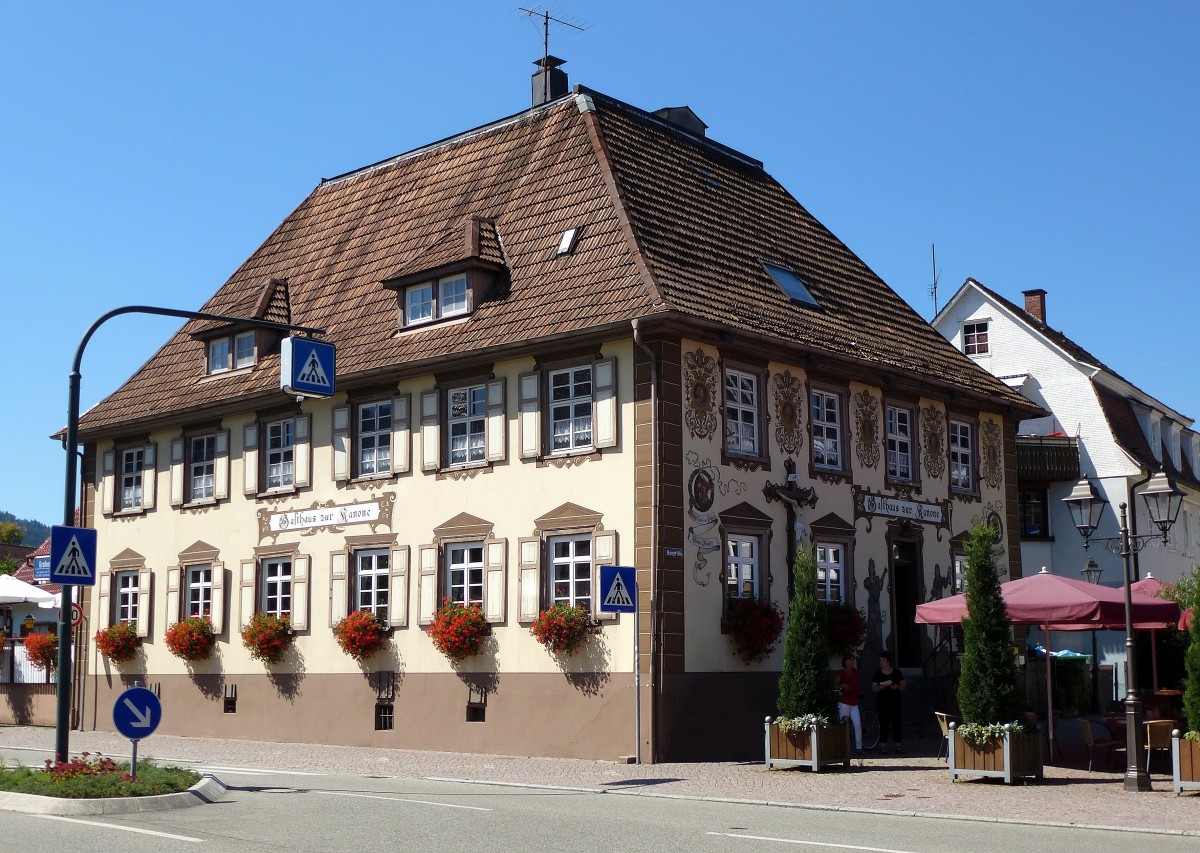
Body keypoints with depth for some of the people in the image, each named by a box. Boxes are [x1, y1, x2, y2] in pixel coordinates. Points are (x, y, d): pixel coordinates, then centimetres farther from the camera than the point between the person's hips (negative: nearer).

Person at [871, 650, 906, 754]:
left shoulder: (896, 672, 5)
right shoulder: (878, 674, 4)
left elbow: (903, 685, 8)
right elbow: (873, 689, 3)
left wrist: (897, 687, -12)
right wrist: (880, 687, -17)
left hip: (895, 702, 0)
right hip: (882, 702, 0)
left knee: (896, 723, 0)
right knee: (883, 724, -1)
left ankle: (898, 745, 6)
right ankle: (883, 745, 3)